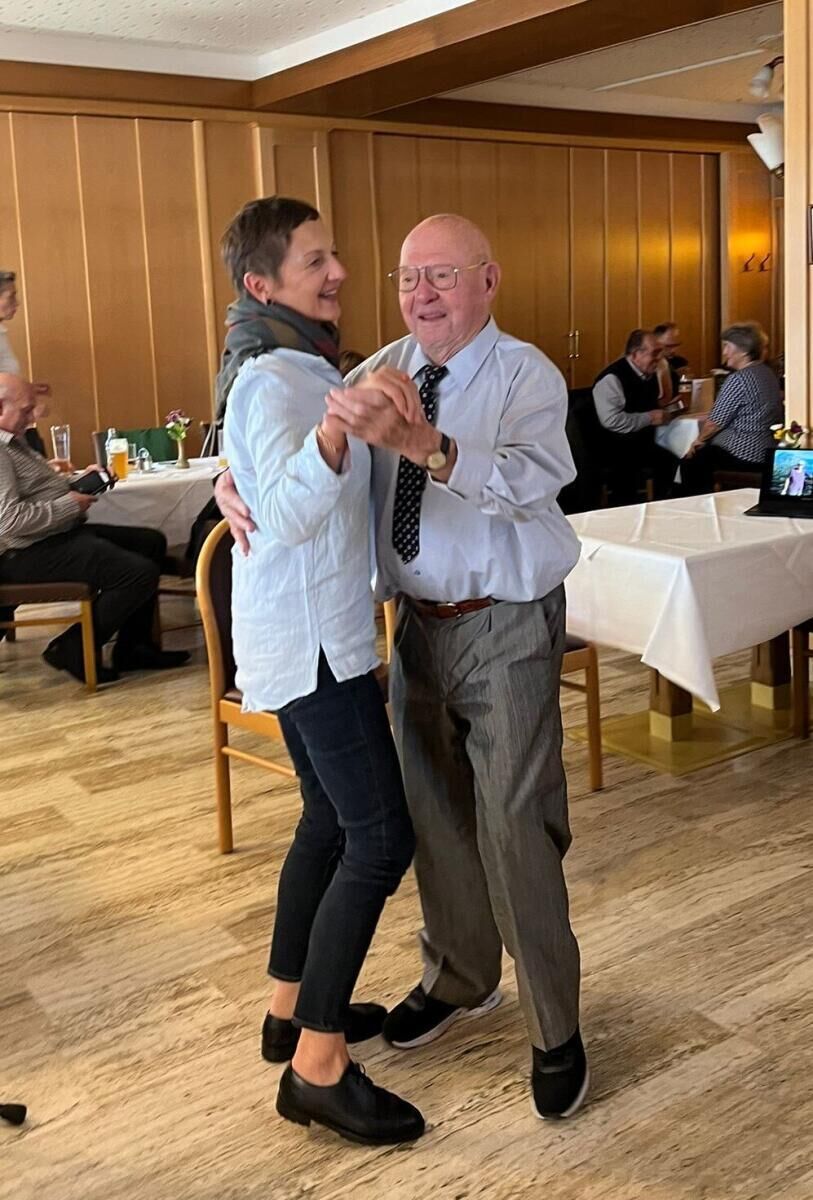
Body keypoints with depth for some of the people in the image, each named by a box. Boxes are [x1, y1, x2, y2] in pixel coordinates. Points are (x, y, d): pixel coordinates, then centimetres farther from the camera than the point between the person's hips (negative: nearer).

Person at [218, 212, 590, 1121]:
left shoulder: (527, 375, -14)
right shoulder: (384, 370, 2)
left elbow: (527, 478, -34)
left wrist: (415, 440, -49)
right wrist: (236, 481, -13)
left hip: (506, 629, -6)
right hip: (419, 624, 6)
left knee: (515, 827, -3)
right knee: (434, 813, 18)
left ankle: (554, 1029, 18)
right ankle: (458, 979, 41)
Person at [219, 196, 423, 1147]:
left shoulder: (297, 371, 13)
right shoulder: (275, 382, -18)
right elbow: (287, 511, -36)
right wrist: (335, 433, -53)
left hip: (306, 632, 10)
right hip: (312, 639, -10)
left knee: (331, 818, 17)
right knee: (382, 835, -10)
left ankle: (291, 1008, 29)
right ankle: (318, 1066, -3)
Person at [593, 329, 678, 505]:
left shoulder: (650, 374, 10)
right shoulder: (612, 378, -17)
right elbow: (611, 420, -27)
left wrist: (660, 404, 5)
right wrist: (650, 418, -20)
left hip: (643, 442, 8)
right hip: (616, 447, -8)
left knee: (672, 462, -13)